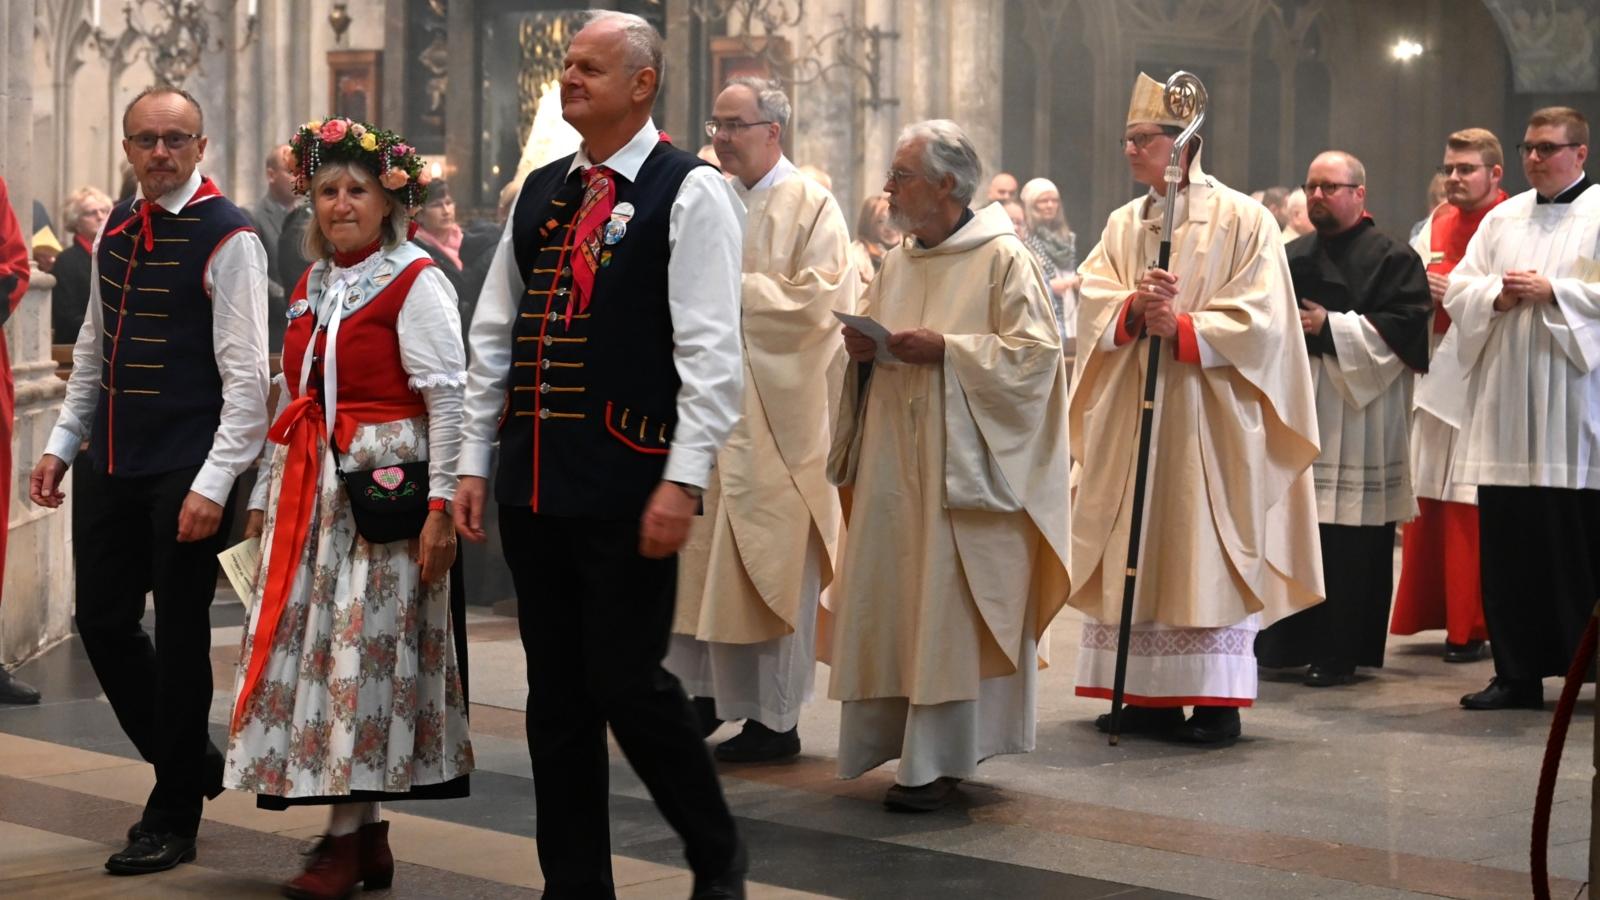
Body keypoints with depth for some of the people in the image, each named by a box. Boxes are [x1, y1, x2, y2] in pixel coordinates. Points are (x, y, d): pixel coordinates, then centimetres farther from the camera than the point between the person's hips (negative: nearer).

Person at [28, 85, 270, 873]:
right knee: (102, 620, 11)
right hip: (109, 466, 7)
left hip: (184, 474, -7)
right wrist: (62, 444, 15)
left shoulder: (226, 237, -11)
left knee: (180, 635, 3)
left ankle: (173, 818, 16)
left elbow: (247, 375, -15)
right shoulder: (116, 230, 10)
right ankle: (190, 763, 30)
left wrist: (214, 484, -19)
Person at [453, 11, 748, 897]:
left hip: (625, 485, -6)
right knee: (555, 693, 10)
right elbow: (493, 334, 16)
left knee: (627, 683, -4)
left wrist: (683, 481, -18)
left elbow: (712, 351, -12)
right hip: (533, 482, 7)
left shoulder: (688, 192, -6)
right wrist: (473, 461, 11)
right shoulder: (540, 192, 14)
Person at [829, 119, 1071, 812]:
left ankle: (940, 761, -1)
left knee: (946, 605, -6)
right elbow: (870, 335, 23)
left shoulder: (1003, 259, -6)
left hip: (958, 466, -7)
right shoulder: (897, 266, 15)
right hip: (893, 462, 7)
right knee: (886, 597, 5)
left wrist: (946, 349, -19)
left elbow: (1037, 351, -13)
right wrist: (862, 349, 0)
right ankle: (894, 737, 15)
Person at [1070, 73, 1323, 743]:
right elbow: (1092, 306, 3)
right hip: (1131, 420, 5)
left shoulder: (1242, 221, -2)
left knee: (1205, 553, -6)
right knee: (1135, 553, 4)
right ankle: (1144, 695, 10)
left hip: (1208, 419, -5)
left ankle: (1215, 700, -1)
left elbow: (1259, 319, -10)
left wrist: (1182, 327, -21)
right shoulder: (1123, 226, 14)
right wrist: (1134, 308, -17)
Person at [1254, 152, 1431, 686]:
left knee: (1349, 545, -4)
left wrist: (1330, 327, -14)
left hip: (1359, 417, -5)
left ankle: (1340, 652, 2)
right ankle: (1290, 643, 12)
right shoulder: (1291, 257, 17)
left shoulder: (1392, 259, -1)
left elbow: (1407, 326, -12)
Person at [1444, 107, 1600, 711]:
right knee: (1507, 544, 4)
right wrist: (1497, 296, -6)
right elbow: (1457, 291, 12)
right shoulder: (1503, 219, 16)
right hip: (1506, 409, 5)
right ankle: (1517, 674, 11)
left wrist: (1551, 292, -15)